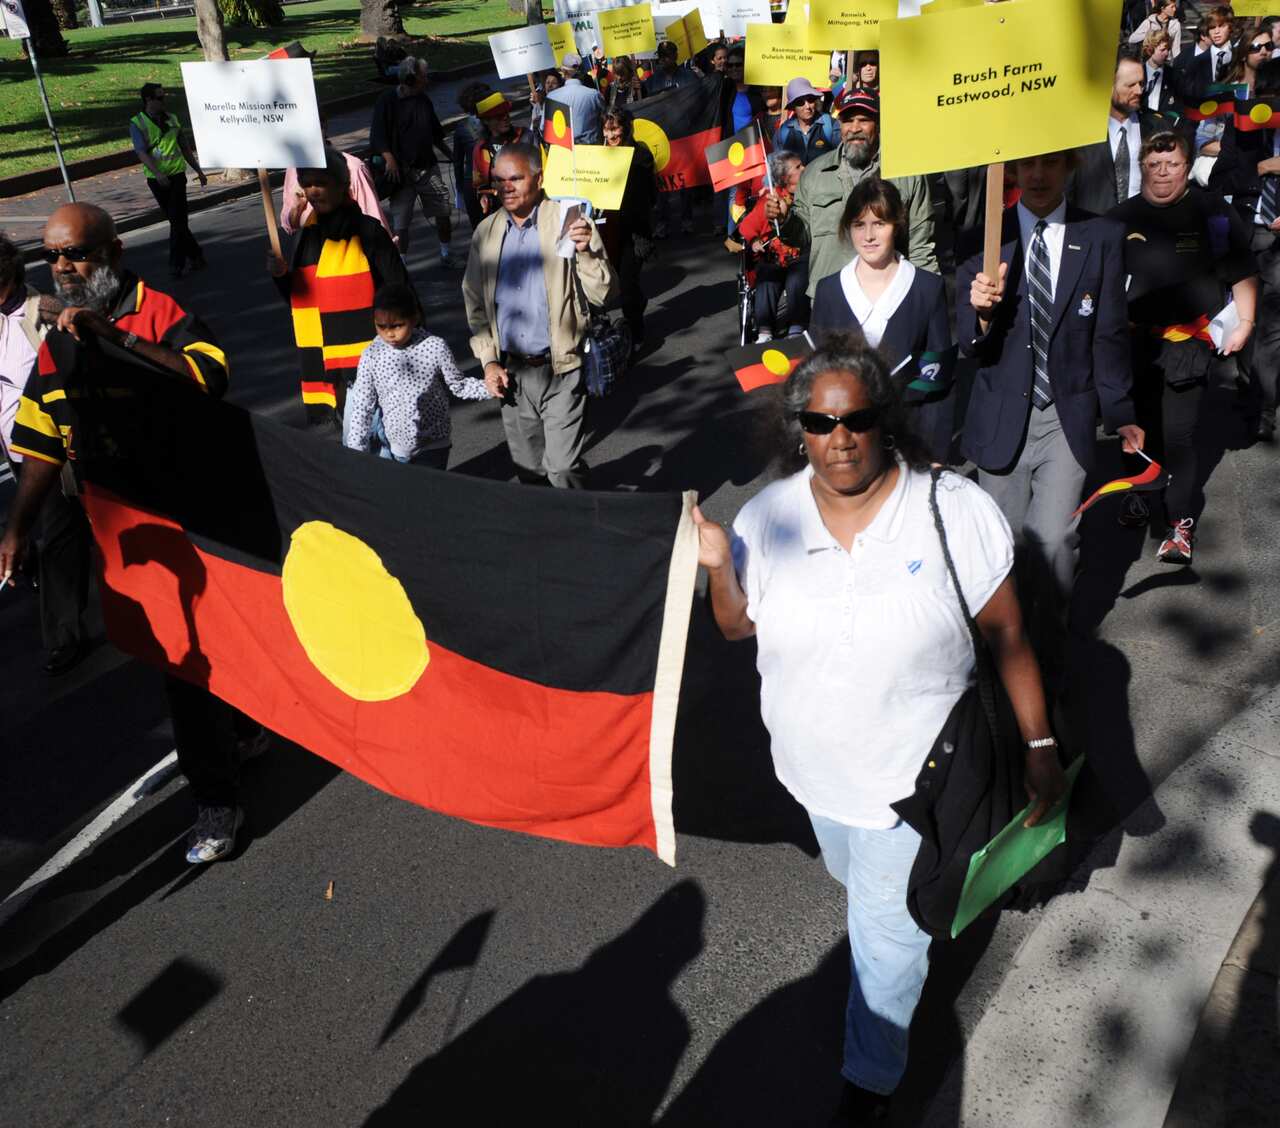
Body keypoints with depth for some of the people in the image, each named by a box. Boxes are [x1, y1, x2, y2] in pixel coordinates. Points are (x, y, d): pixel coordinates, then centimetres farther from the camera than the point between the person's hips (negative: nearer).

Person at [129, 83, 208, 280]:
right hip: (156, 180, -1)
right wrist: (157, 173, -31)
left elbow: (185, 147, 16)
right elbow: (142, 152, -16)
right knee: (174, 220, 7)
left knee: (178, 220, -7)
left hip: (177, 175, 1)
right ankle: (195, 255, 20)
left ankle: (176, 264, -5)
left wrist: (198, 170, 17)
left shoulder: (172, 119, 7)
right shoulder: (137, 124, -5)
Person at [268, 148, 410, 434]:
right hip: (319, 364, 6)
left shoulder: (366, 231, -8)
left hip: (364, 364, -6)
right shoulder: (306, 235, 10)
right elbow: (297, 298, 17)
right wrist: (282, 275, -3)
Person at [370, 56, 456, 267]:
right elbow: (378, 134, -11)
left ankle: (446, 253, 26)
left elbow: (435, 134, 21)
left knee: (444, 211, 5)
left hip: (428, 167, 5)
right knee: (400, 221, -4)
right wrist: (389, 158, -23)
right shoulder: (387, 101, -6)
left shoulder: (424, 100, 11)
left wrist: (451, 156, 22)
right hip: (402, 170, -5)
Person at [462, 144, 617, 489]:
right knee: (527, 468, 15)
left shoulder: (568, 224, -8)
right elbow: (474, 303, 13)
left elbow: (604, 295, -13)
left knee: (563, 467, -7)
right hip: (510, 373, 5)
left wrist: (586, 252, -30)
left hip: (560, 371, -4)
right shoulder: (486, 233, 6)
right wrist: (489, 362, 4)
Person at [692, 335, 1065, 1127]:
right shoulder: (770, 515, -11)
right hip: (814, 767, 4)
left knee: (887, 935, 11)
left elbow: (1006, 636, -11)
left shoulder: (956, 511, -20)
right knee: (860, 883, 30)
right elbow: (737, 626, 0)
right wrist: (717, 566, -20)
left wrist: (1039, 745, -7)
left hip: (911, 774, -4)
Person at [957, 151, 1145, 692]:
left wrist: (1120, 413, 11)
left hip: (1067, 417, -1)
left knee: (1054, 539, -14)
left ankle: (1049, 654, 9)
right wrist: (980, 312, -26)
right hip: (1002, 416, 1)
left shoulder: (1101, 238, -1)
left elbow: (1109, 336, 5)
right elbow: (969, 345, -5)